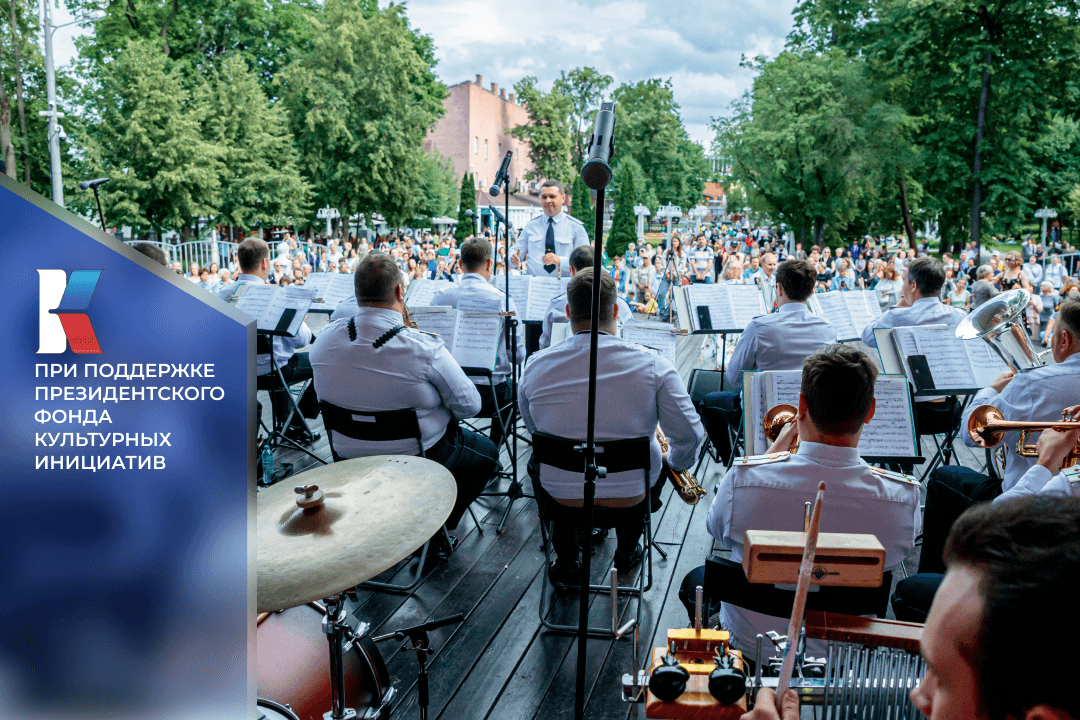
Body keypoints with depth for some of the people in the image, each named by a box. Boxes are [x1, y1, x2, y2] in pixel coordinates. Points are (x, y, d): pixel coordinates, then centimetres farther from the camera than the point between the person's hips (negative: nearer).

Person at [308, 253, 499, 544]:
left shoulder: (325, 340, -14)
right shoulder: (424, 348, -30)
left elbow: (323, 394, 5)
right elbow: (469, 407, -18)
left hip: (348, 457, 6)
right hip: (421, 459, -5)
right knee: (487, 453, 22)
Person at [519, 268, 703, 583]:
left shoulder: (536, 366, -11)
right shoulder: (653, 365, -16)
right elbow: (690, 437, -13)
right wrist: (675, 462, 9)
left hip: (560, 500, 1)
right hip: (630, 501, 0)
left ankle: (566, 559, 33)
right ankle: (627, 551, 43)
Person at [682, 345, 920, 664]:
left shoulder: (744, 481, -31)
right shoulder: (904, 498, -28)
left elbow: (716, 526, -6)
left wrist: (775, 449, 0)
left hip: (749, 649, -2)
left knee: (696, 580, 31)